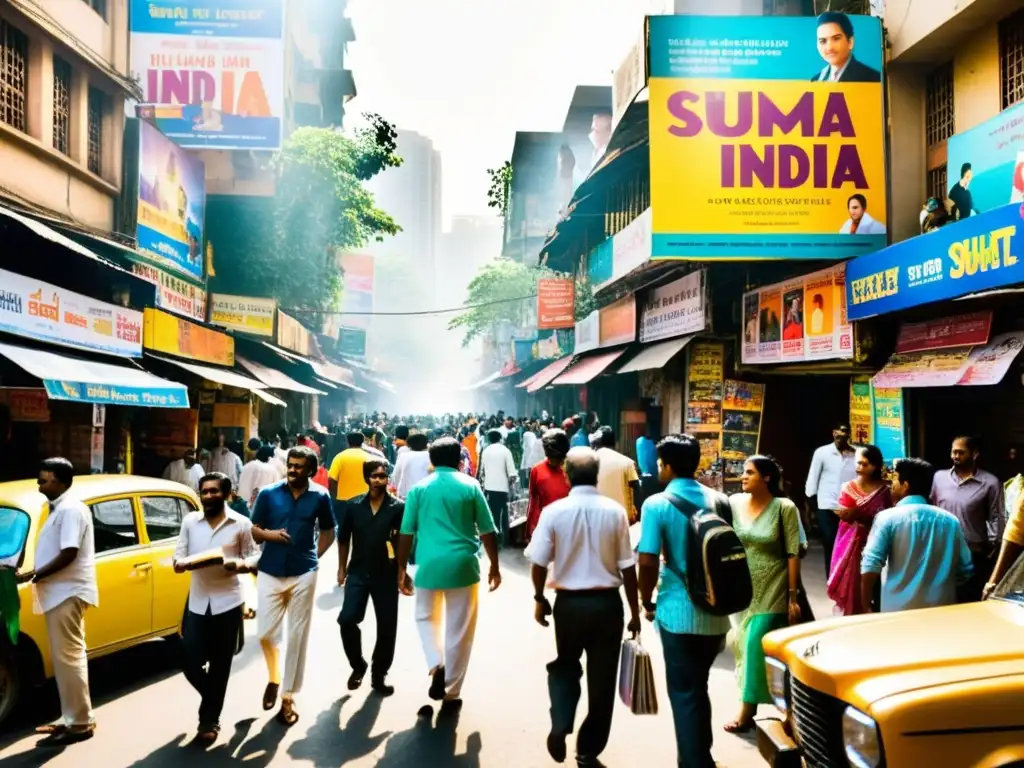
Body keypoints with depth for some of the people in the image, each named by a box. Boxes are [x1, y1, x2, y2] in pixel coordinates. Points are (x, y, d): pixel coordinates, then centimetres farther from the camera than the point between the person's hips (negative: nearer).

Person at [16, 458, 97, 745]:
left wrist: (34, 575, -16)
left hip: (68, 593, -10)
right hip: (59, 593, 10)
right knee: (66, 658, 14)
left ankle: (80, 723, 0)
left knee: (68, 658, -6)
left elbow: (68, 555, -21)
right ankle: (72, 718, 21)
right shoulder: (58, 509, 16)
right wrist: (35, 575, 5)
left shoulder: (71, 509, -15)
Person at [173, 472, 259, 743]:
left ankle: (210, 719, 23)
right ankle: (213, 705, 33)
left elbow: (254, 556, 2)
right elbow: (178, 559, 5)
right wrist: (184, 563, -18)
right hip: (197, 603, 2)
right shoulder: (190, 521, 4)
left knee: (220, 665, 6)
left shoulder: (241, 524, -2)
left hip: (228, 602, -2)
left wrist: (240, 564, -20)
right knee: (191, 665, 3)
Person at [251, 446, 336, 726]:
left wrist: (313, 556, 1)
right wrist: (269, 534, -18)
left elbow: (328, 532, 12)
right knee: (265, 632, 0)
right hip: (270, 573, 1)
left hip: (303, 574, 0)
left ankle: (288, 697, 17)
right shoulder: (268, 494, -2)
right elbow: (253, 530, 2)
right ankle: (273, 678, 30)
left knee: (297, 637, 5)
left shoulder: (319, 497, -1)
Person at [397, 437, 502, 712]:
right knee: (459, 631, 10)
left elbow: (406, 534, 2)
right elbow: (487, 531, 2)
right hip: (463, 565, -1)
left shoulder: (419, 488, 2)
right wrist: (495, 566, 12)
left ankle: (436, 665, 1)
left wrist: (401, 570, 10)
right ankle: (452, 694, 17)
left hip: (430, 565, 1)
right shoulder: (471, 486, 1)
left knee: (426, 617, 24)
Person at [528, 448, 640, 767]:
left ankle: (560, 726, 4)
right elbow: (627, 567, -4)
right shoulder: (615, 511, -9)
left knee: (565, 666, 23)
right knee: (602, 677, 13)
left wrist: (539, 598, 12)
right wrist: (634, 610, 7)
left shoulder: (554, 511, -10)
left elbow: (539, 562, -5)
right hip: (607, 602, 0)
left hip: (569, 602, 0)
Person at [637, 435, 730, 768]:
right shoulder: (720, 500, 2)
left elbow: (647, 562, -17)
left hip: (678, 613, -5)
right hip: (715, 613, 6)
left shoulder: (657, 504, -12)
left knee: (684, 693, 9)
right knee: (698, 687, 24)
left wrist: (647, 602, 0)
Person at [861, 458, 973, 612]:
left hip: (898, 610, -4)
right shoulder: (950, 520, 6)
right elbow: (966, 570, 9)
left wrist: (866, 607, -4)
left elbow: (870, 566, -14)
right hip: (941, 609, 4)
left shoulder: (888, 518, -8)